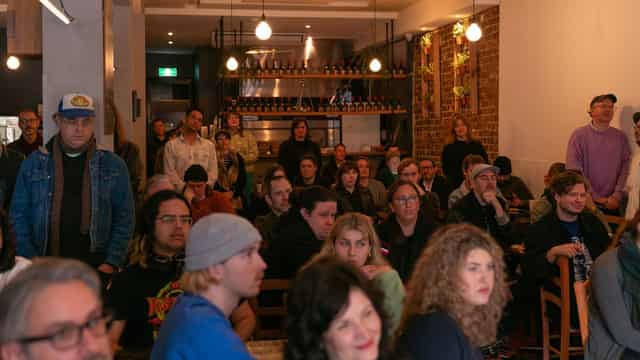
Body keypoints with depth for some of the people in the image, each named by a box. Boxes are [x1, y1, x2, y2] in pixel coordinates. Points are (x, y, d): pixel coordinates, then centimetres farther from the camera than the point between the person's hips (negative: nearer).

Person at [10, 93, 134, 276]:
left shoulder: (113, 165, 3)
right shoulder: (34, 163, 4)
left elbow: (124, 217, 2)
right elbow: (19, 215, 5)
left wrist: (112, 263, -7)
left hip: (96, 267, 0)